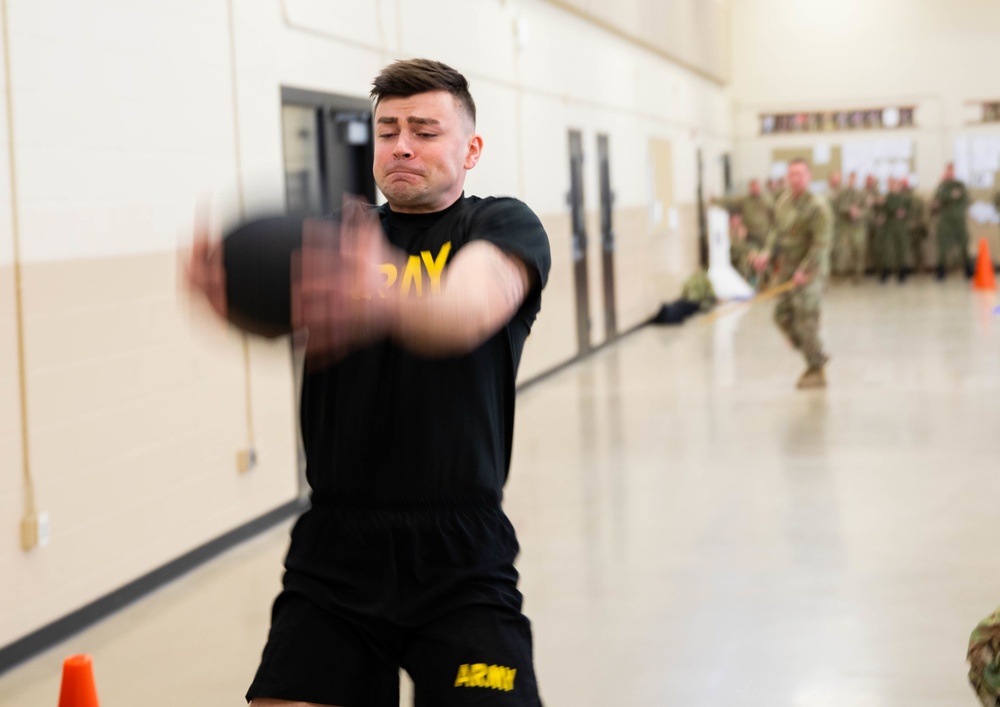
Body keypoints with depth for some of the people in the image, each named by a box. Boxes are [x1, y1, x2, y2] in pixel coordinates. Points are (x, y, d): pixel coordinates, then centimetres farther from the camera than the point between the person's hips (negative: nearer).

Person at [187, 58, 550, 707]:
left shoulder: (504, 227, 2)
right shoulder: (337, 236, 12)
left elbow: (470, 309, -21)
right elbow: (282, 305, -10)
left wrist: (385, 299, -44)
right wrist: (236, 291, -36)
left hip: (459, 557, -2)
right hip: (334, 549, 3)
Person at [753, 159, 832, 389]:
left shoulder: (817, 206, -16)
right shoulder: (783, 201, 8)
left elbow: (821, 243, -19)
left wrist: (804, 270, -23)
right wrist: (768, 253, 0)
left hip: (810, 270, -8)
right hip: (787, 266, 8)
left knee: (806, 318, -7)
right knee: (783, 315, 10)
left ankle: (816, 371, 6)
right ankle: (817, 356, 26)